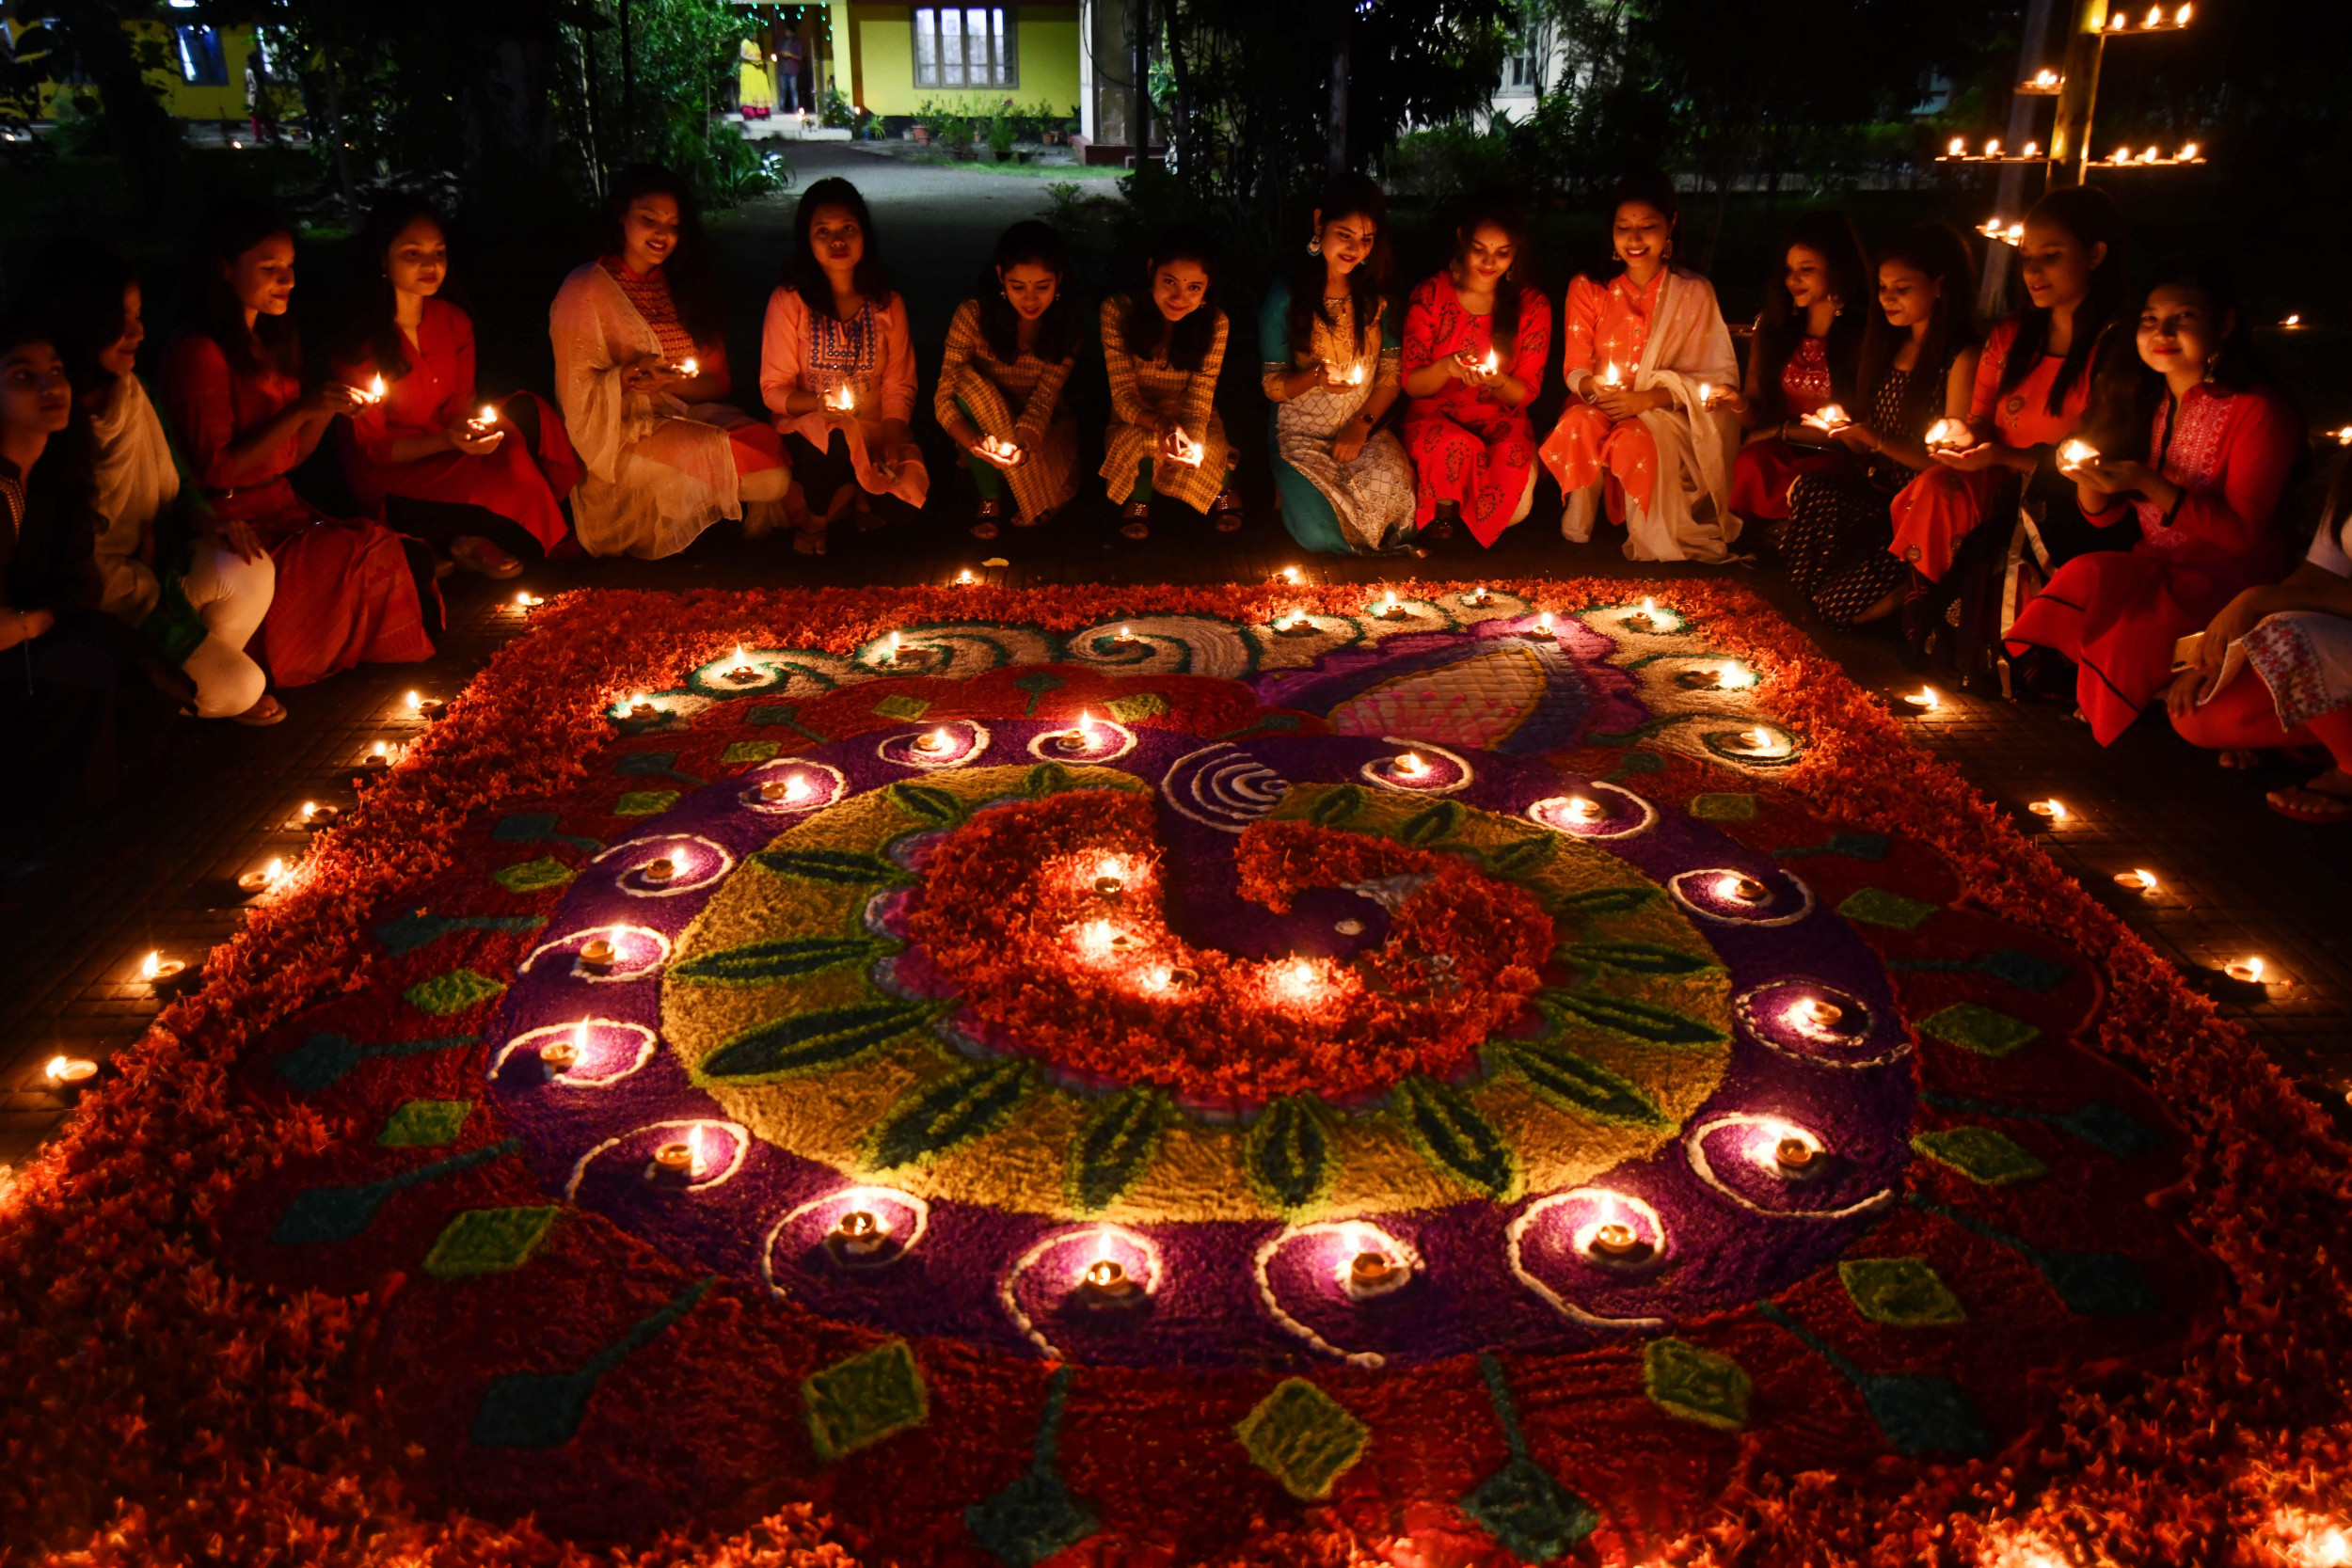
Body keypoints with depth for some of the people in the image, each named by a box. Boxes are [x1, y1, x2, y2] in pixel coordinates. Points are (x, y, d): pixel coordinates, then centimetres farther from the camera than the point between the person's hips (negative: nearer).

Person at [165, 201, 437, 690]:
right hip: (239, 530, -8)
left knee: (412, 557, -17)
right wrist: (301, 410, -18)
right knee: (386, 558, -23)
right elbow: (214, 470, -15)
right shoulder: (199, 354, -12)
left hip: (284, 511, 8)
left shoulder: (273, 342, 16)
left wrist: (330, 408, -1)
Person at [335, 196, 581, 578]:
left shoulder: (454, 321, 3)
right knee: (508, 479, -30)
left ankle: (477, 536, -12)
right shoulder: (360, 342, -16)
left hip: (448, 455, 7)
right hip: (390, 484, -7)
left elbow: (460, 404, 8)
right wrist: (446, 439, -28)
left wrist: (471, 428, -17)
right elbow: (371, 448, -13)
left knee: (528, 411, -15)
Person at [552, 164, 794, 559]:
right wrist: (629, 374, -23)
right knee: (760, 467, -29)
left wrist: (670, 382, -11)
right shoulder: (585, 291, 0)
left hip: (689, 416, 6)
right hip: (626, 434, -5)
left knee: (768, 442, -27)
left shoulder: (686, 286, 17)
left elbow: (718, 381, 10)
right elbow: (576, 394, -4)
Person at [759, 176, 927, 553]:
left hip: (873, 430, 3)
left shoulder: (888, 303, 6)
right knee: (841, 444, -38)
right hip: (808, 432, -3)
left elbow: (899, 387, 5)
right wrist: (818, 402, -25)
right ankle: (856, 500, 0)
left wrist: (893, 440, -13)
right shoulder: (789, 301, -4)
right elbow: (773, 388, -4)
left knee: (915, 493, -23)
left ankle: (820, 517, 8)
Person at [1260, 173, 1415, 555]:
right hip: (1300, 437, -2)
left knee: (1393, 497, -31)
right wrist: (1316, 377, -27)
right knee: (1318, 532, -28)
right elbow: (1272, 386, -5)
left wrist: (1362, 426, -11)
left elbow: (1392, 373, 5)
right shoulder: (1286, 296, -6)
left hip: (1364, 433, 2)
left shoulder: (1376, 293, 3)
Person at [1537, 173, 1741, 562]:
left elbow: (1717, 376, -3)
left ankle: (1650, 542, -14)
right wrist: (1594, 386, -24)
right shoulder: (1587, 288, 4)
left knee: (1634, 441, -37)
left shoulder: (1694, 292, 0)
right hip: (1598, 405, 1)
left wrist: (1648, 399, -20)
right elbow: (1575, 368, 3)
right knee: (1578, 424, -35)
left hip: (1664, 413, -1)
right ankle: (1577, 525, -15)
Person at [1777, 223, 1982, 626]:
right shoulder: (1889, 347, 15)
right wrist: (1845, 432, -3)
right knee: (1808, 490, -26)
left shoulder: (1961, 359, -10)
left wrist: (1880, 441, -22)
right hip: (1878, 490, 7)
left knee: (1844, 602, -23)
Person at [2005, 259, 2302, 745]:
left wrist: (2150, 484, -27)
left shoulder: (2258, 409, -12)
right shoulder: (2142, 399, 7)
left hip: (2229, 578, -6)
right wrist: (2088, 478, -14)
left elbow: (2242, 532, -16)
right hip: (2155, 568, 6)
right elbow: (2105, 515, 9)